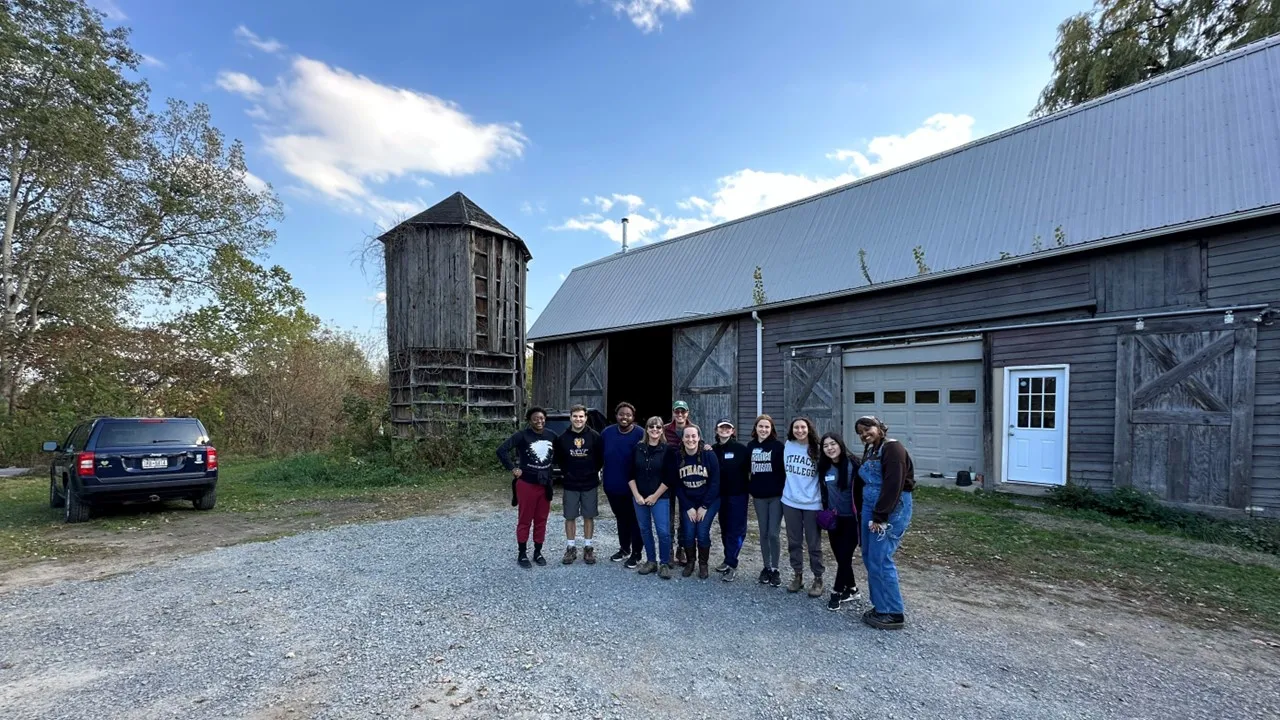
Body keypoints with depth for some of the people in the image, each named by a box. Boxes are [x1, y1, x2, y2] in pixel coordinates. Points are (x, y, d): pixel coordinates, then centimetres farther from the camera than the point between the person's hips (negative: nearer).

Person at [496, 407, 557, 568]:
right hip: (526, 484, -4)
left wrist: (552, 470, 9)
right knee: (524, 520, 5)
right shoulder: (522, 435, -11)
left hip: (545, 485, 4)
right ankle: (522, 554, 17)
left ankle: (538, 552, 25)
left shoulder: (552, 436, 2)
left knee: (541, 520, 12)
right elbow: (501, 450, -17)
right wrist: (512, 469, -15)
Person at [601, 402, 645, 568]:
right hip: (612, 485, 5)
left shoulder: (640, 434, -14)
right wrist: (600, 471, 10)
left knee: (634, 520, 7)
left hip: (632, 486, -5)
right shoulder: (607, 432, 0)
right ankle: (624, 549, 37)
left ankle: (636, 554, 19)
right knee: (621, 518, 20)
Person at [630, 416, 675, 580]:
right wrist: (636, 495, -5)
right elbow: (631, 474, 4)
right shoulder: (638, 449, 3)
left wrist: (655, 496, -10)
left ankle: (664, 563, 11)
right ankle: (651, 561, 24)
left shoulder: (667, 450, -6)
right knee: (645, 530, 11)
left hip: (660, 497, -3)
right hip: (639, 497, 3)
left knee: (663, 531, -5)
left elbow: (669, 478, -8)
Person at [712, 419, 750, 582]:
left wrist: (749, 487, -9)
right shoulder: (713, 450, 4)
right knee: (725, 528, 12)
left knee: (736, 529, -4)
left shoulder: (741, 448, -6)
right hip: (721, 495, 4)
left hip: (738, 494, -4)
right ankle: (729, 560, 24)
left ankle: (732, 565, 1)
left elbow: (749, 469, -4)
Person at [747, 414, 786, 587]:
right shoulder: (751, 446, 4)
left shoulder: (778, 445, -7)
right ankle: (766, 567, 23)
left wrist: (783, 490, -9)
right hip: (759, 496, 3)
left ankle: (775, 569, 13)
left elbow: (784, 469, -5)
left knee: (774, 533, -2)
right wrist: (750, 491, 12)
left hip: (776, 495, -3)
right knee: (763, 533, 10)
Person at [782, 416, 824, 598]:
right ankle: (798, 576, 26)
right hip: (790, 502, 3)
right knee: (794, 542, 12)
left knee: (814, 544, 5)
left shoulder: (817, 449, -7)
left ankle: (818, 579, 20)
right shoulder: (788, 445, 1)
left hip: (812, 504, -3)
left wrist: (824, 500, -2)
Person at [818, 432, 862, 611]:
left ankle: (837, 592, 14)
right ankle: (851, 589, 29)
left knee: (844, 556, -1)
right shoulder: (824, 467, 1)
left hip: (851, 519, -4)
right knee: (840, 556, 11)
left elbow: (861, 491, -10)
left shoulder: (853, 465, -13)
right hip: (833, 519, 5)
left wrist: (862, 518, -11)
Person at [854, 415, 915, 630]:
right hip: (870, 508, 9)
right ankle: (880, 607, 23)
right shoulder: (870, 451, 16)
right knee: (869, 558, 11)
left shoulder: (892, 448, -13)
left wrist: (880, 517, -20)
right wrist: (865, 514, 14)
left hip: (892, 511, -9)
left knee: (880, 560, -8)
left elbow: (893, 485, -20)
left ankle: (893, 614, 5)